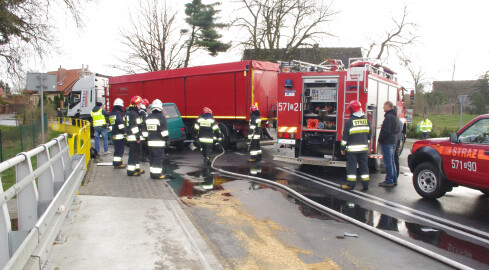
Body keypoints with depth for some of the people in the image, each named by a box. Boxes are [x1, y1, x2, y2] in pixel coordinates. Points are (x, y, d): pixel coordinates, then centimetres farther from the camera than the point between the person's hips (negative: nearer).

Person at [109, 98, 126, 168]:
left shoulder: (111, 114, 16)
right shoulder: (119, 113, -14)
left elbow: (110, 124, 21)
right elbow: (121, 125, -18)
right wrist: (124, 132, -11)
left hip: (113, 134, 9)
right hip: (119, 134, -9)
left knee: (117, 149, 16)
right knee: (120, 149, -5)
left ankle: (118, 162, 23)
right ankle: (117, 163, -5)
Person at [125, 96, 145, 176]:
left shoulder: (129, 112, 19)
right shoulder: (133, 113, -16)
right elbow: (134, 126, -22)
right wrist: (137, 137, -22)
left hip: (133, 137, 11)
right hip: (134, 138, -11)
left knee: (137, 154, 18)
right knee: (133, 154, -8)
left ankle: (137, 168, 27)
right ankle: (131, 170, -5)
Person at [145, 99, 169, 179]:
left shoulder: (148, 117, 13)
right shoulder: (161, 117, -9)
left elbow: (146, 129, 18)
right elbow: (164, 130, -13)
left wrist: (147, 138, 24)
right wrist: (167, 139, -9)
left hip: (150, 141, 7)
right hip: (159, 142, -7)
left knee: (152, 157, 13)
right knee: (159, 157, -5)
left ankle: (152, 173, 17)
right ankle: (156, 174, -7)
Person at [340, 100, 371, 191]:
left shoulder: (350, 121, -9)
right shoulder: (366, 120, 7)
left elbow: (345, 135, -9)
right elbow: (369, 134, 13)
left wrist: (343, 148, -2)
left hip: (352, 148, -5)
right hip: (364, 148, 5)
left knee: (351, 166, 2)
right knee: (364, 166, 10)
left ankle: (351, 184, 4)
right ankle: (365, 185, 13)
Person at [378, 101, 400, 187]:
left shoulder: (388, 117, -17)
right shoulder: (395, 116, 14)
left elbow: (386, 131, -21)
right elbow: (397, 129, 22)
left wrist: (380, 139, -11)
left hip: (387, 142, -10)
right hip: (394, 141, 10)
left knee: (388, 162, -5)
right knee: (391, 161, 16)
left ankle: (389, 181, -1)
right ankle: (394, 180, 21)